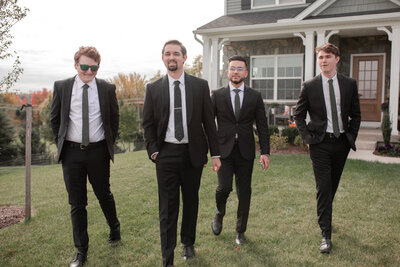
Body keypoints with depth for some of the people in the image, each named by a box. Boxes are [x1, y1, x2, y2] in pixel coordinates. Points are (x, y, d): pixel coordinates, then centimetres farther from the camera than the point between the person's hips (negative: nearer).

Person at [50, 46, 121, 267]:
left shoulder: (107, 89, -2)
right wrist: (60, 143, 4)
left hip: (98, 151, 0)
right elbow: (54, 118, 9)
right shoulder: (61, 87, 0)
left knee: (104, 195, 15)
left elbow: (114, 118, 9)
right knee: (76, 203, 8)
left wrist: (110, 143, 5)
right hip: (71, 152, 1)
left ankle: (114, 228, 45)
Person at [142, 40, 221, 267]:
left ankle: (188, 243, 38)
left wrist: (215, 153, -1)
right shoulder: (154, 89, 2)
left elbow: (209, 122, 2)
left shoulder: (200, 86, 1)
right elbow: (148, 123, 6)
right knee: (168, 207, 1)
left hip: (193, 153, 1)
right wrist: (153, 151, -4)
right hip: (166, 153, -1)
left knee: (191, 201, 16)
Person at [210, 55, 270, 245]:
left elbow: (262, 126, 6)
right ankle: (219, 213, 21)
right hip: (224, 149, -1)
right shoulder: (217, 95, 4)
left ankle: (240, 231, 23)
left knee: (244, 192, 5)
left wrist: (265, 152, -2)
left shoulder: (255, 97, 6)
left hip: (245, 151, 1)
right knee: (224, 187, -13)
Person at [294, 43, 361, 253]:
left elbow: (356, 114, 12)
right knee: (323, 188, -6)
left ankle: (324, 215, 40)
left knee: (333, 185, 16)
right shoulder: (309, 86, -3)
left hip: (342, 142, 3)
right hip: (320, 143, -3)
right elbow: (298, 115, 4)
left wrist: (351, 137, 3)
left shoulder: (349, 84, 3)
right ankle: (326, 234, -1)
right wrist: (308, 138, -4)